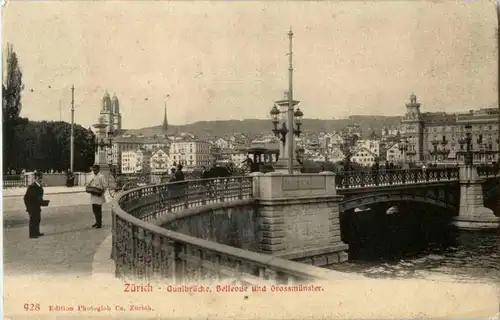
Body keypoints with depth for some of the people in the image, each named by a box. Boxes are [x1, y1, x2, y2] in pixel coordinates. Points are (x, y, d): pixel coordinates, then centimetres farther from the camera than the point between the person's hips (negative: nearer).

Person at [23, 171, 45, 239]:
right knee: (33, 220, -3)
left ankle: (37, 232, 26)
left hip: (37, 206, 8)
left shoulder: (40, 187, 8)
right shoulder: (32, 187, -17)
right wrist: (28, 207, -17)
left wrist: (41, 202, 7)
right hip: (32, 207, -8)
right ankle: (32, 234, 3)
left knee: (38, 219, 15)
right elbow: (26, 197, -17)